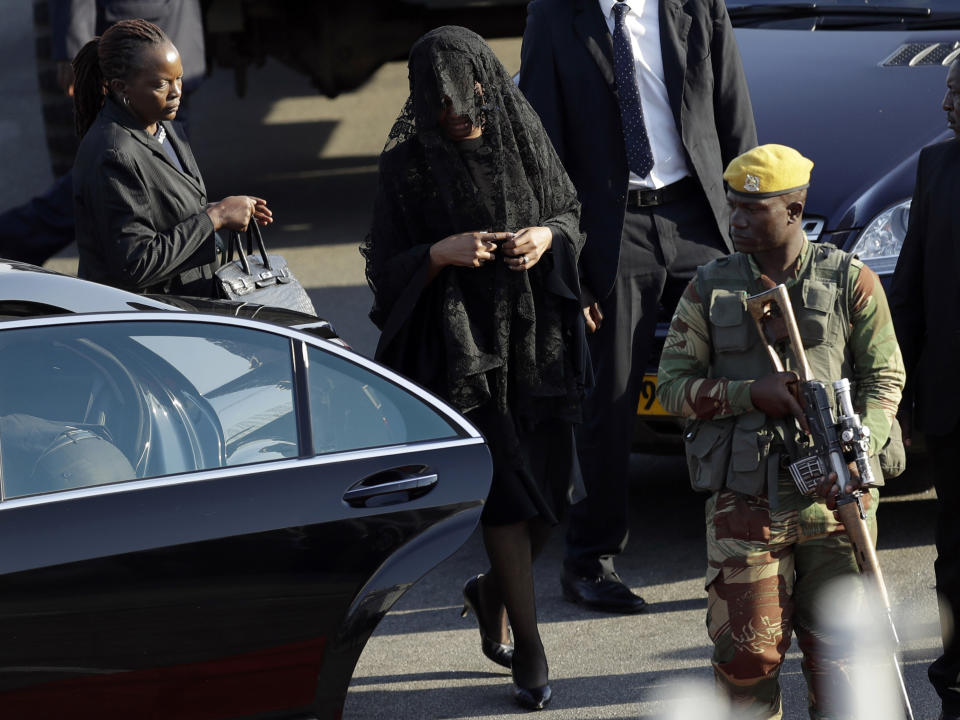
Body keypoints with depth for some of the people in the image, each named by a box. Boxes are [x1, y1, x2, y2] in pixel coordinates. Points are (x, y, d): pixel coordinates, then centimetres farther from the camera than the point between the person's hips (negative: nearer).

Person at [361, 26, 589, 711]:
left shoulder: (525, 140, 0)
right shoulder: (408, 166, -8)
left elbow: (571, 212, 12)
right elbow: (387, 268, -4)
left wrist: (548, 236, -10)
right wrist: (443, 253, -22)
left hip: (539, 337, 4)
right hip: (465, 344, -4)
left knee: (555, 486, 5)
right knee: (505, 492, -5)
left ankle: (493, 589, 34)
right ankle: (528, 649, 5)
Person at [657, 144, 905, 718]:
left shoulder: (850, 281, 4)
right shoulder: (711, 289, 9)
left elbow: (885, 377, 2)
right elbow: (673, 385, 7)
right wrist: (752, 394, -10)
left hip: (834, 497, -1)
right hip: (745, 500, 1)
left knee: (836, 649, 4)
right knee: (747, 649, -4)